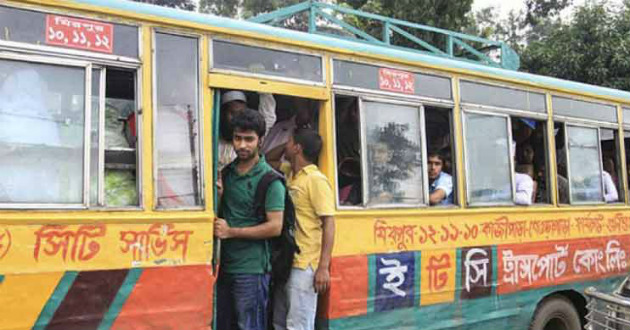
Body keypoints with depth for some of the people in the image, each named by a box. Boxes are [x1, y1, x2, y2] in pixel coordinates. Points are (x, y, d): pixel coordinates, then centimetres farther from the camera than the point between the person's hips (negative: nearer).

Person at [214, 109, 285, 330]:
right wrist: (218, 197, -4)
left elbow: (275, 227, -16)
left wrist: (231, 232, -15)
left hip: (251, 270, -7)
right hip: (224, 266, 7)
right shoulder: (227, 172, 10)